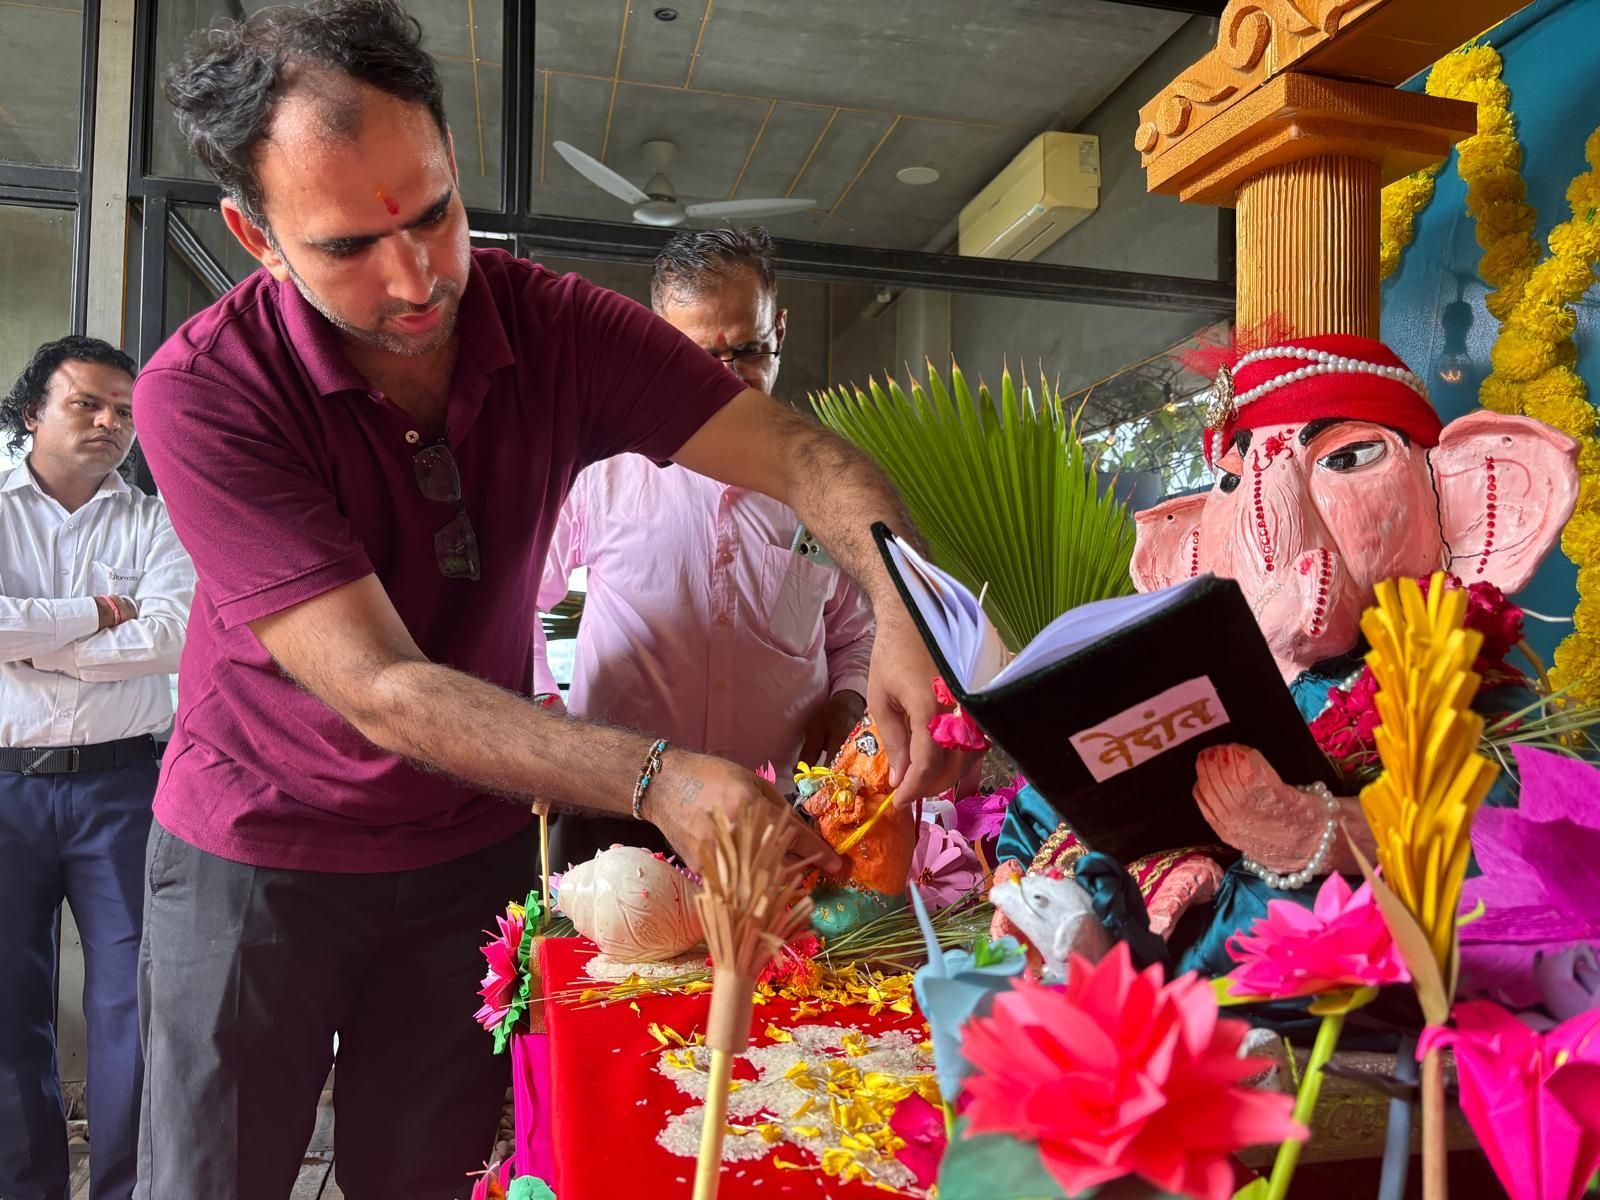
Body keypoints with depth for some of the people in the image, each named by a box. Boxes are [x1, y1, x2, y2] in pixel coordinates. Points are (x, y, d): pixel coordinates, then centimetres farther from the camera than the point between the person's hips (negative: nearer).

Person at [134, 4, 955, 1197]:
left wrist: (905, 604, -40)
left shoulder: (554, 325, -14)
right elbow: (378, 687, -30)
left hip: (472, 844, 2)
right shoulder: (202, 391, -24)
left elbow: (800, 452, -19)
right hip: (261, 851, -2)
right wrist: (655, 781, -42)